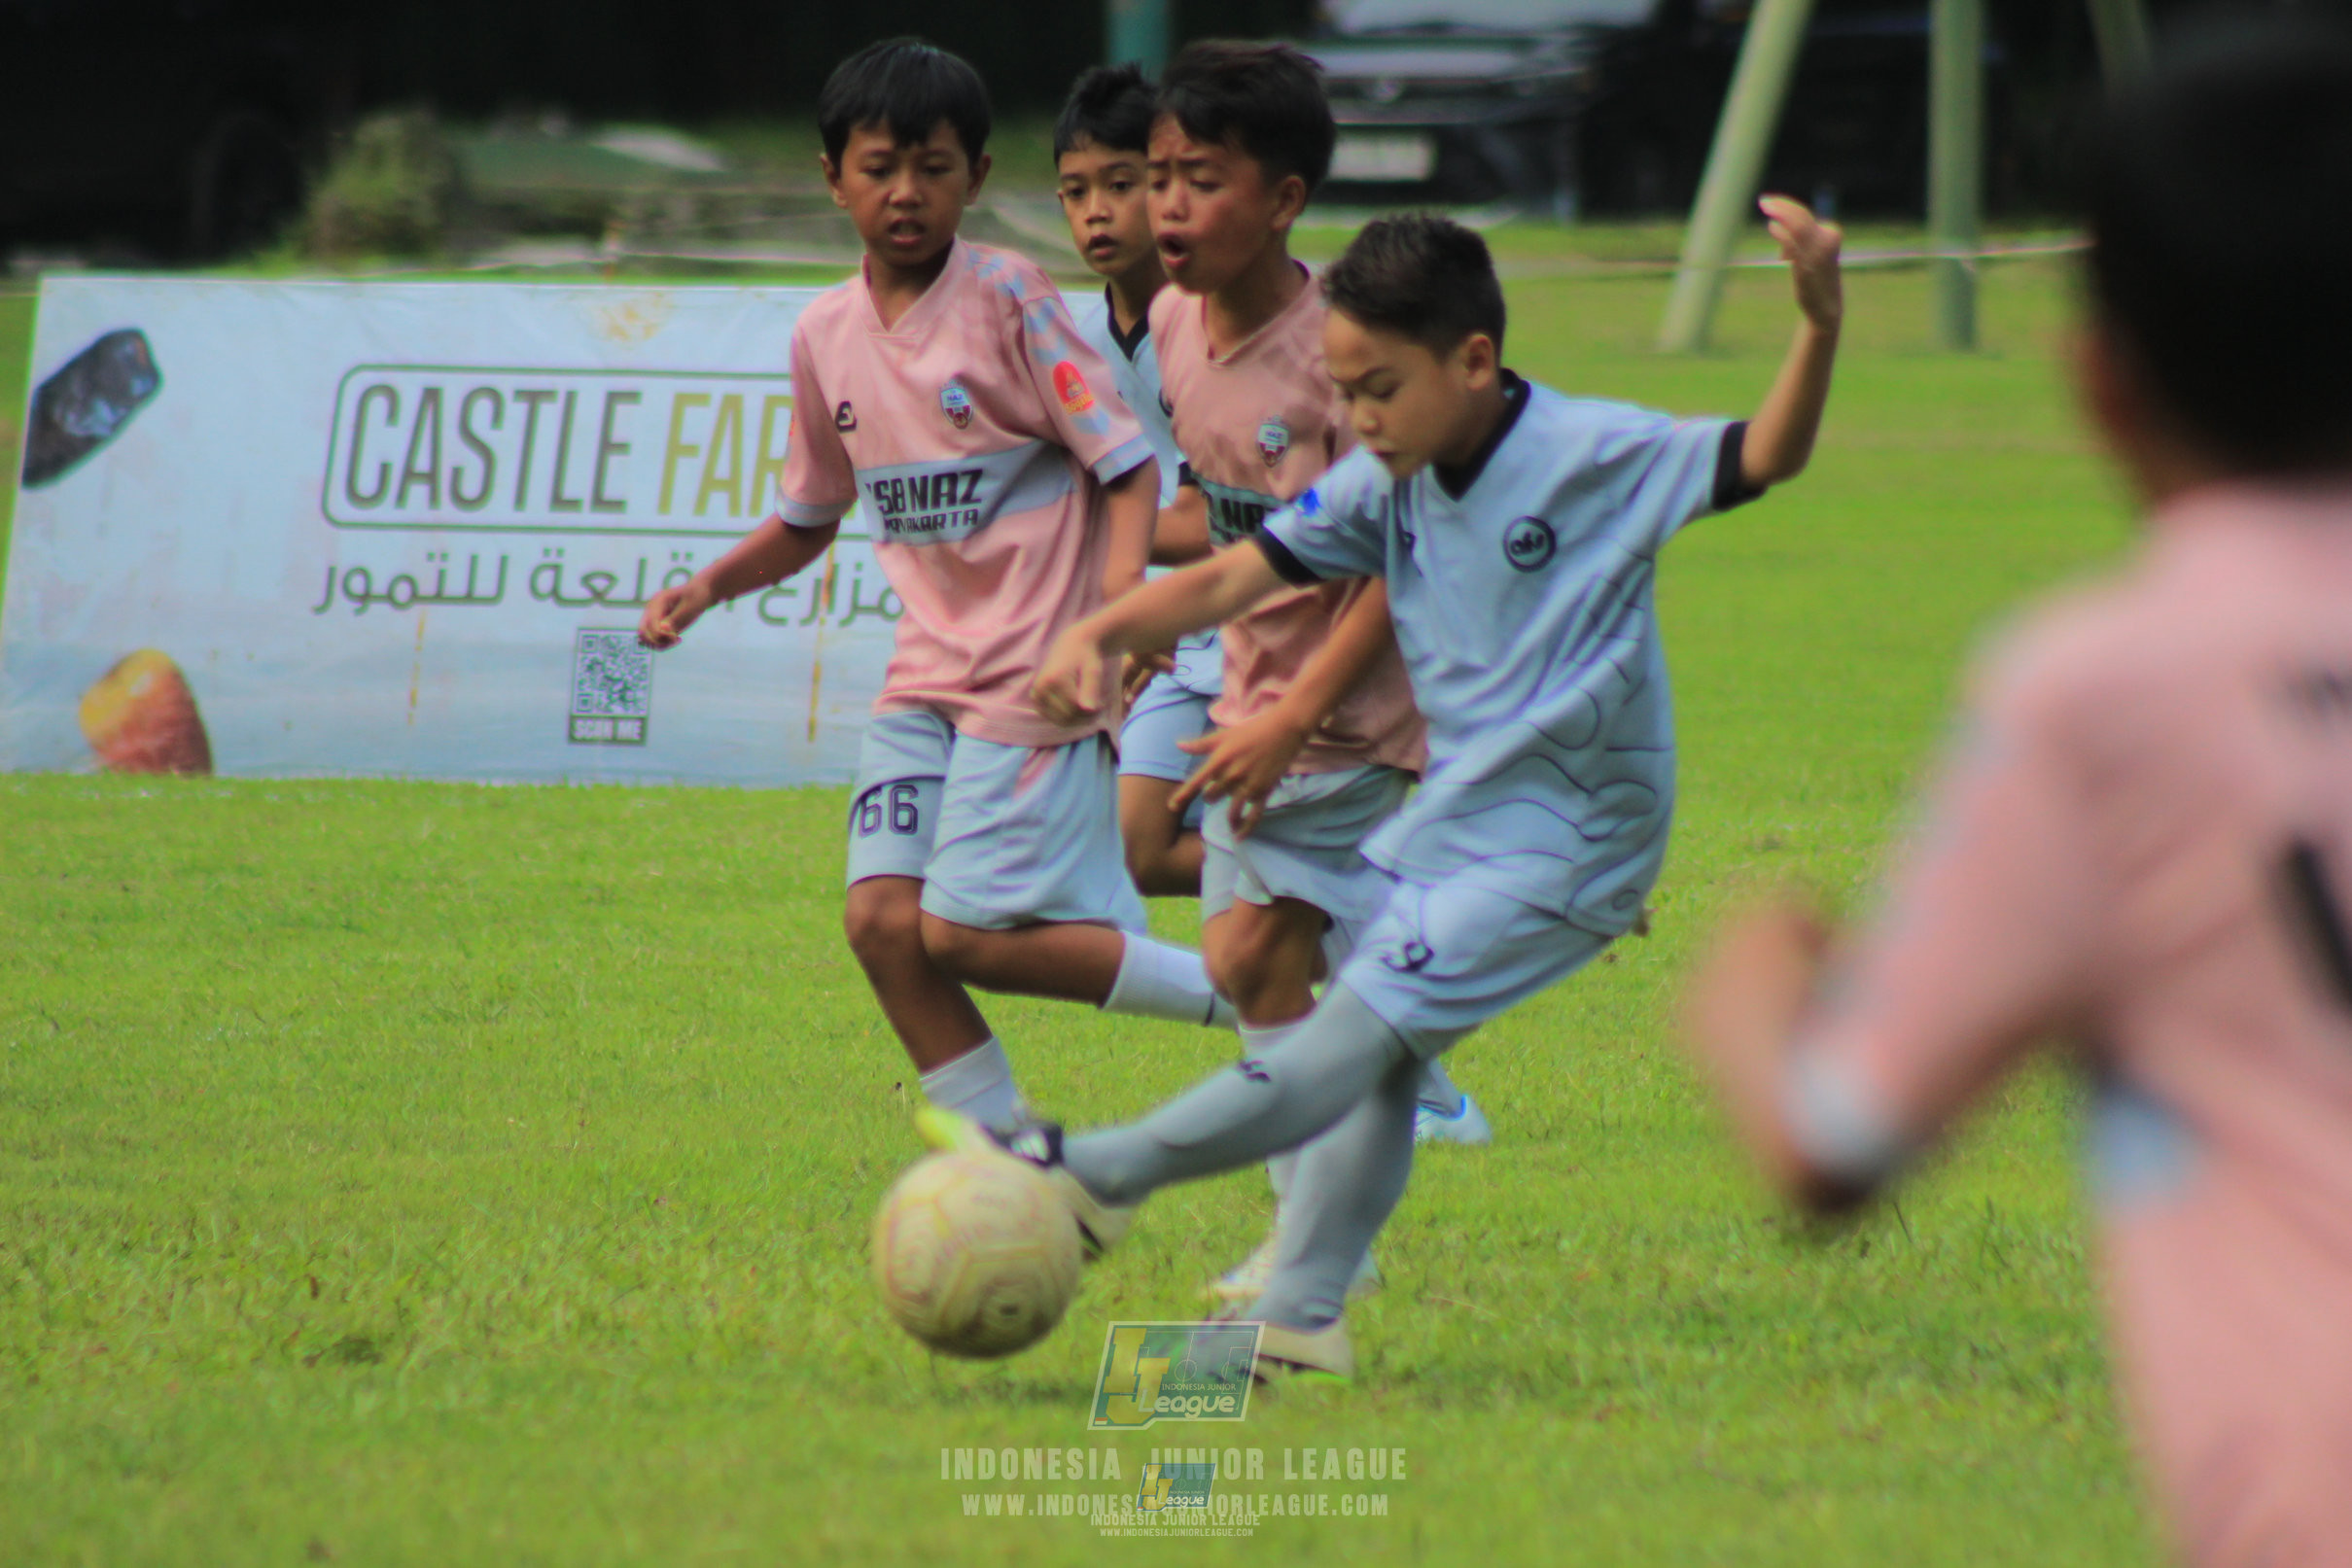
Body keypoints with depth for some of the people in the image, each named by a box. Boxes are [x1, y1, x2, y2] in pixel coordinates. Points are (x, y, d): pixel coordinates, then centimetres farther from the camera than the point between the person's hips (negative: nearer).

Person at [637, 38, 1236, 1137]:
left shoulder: (1008, 297, -9)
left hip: (1034, 676, -6)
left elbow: (1127, 464, -10)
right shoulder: (826, 335, 8)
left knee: (966, 937, -13)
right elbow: (808, 518, 21)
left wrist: (1123, 589, -26)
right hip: (925, 675, 6)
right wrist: (709, 586, 4)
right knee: (881, 920, -8)